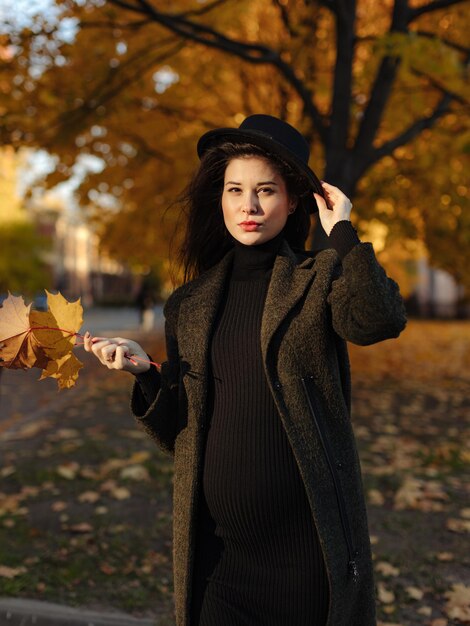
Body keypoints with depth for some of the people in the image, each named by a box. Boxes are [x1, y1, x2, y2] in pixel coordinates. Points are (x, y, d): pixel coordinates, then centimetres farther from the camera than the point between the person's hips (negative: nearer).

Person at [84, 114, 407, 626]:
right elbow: (180, 434, 8)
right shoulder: (189, 305, 7)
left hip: (307, 546, -2)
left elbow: (381, 320, -25)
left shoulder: (319, 280, -2)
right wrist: (145, 372, -8)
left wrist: (342, 232, -15)